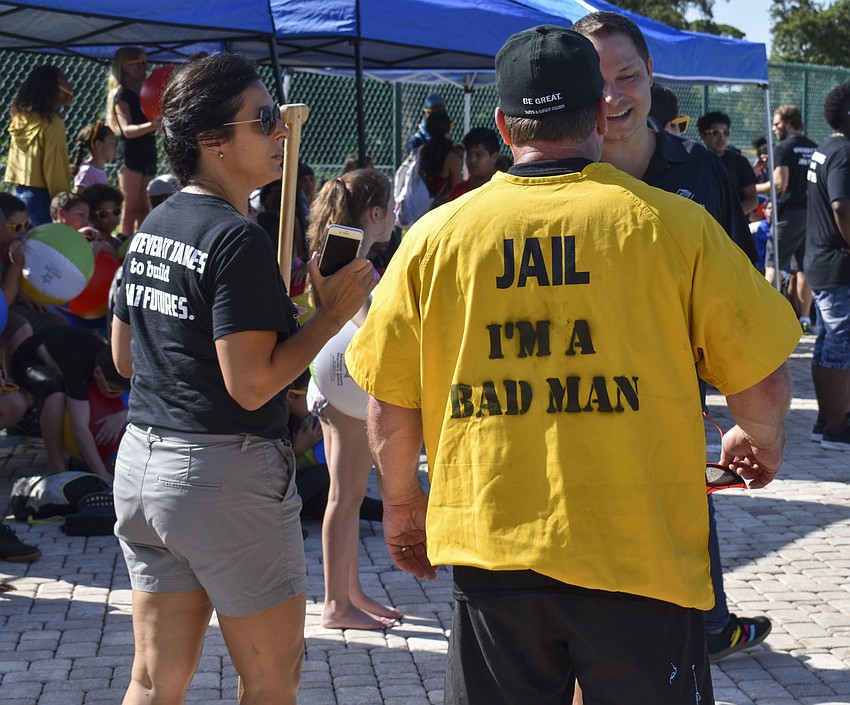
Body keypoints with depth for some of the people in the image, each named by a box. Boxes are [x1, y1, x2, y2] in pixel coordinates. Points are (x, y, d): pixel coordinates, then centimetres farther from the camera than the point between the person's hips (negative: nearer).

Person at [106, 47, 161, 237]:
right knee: (131, 208, -8)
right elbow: (127, 129, -22)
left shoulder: (146, 91, 13)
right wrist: (150, 125, -40)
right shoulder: (122, 95, -8)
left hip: (147, 154, 7)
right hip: (129, 155, -7)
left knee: (143, 208, 7)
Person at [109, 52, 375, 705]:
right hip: (226, 472, -8)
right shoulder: (239, 239, -16)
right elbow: (252, 385, -21)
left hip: (142, 458, 8)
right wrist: (333, 313, -11)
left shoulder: (152, 228, 10)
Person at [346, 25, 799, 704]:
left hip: (493, 553, 2)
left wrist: (403, 501, 22)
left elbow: (390, 406, 5)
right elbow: (763, 381, -1)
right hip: (641, 555, -2)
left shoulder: (434, 236, -1)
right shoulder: (674, 225, -6)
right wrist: (763, 442, 22)